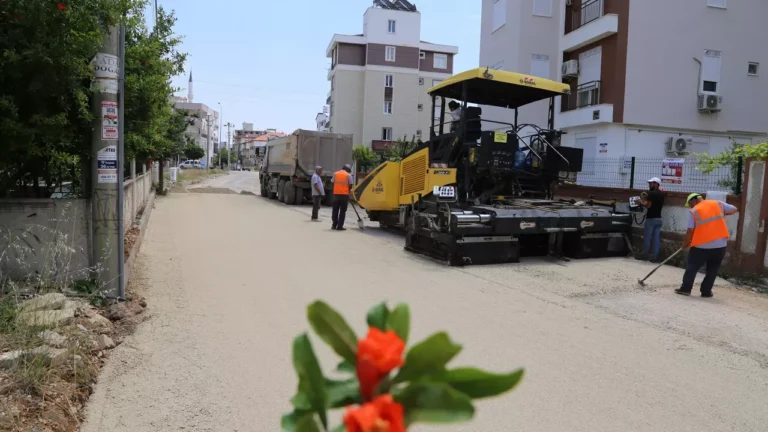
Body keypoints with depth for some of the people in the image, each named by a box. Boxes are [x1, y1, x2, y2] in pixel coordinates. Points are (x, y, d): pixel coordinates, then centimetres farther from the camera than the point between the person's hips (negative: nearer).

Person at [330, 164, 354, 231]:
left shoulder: (335, 174, 8)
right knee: (342, 211, 2)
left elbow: (333, 183, 7)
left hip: (336, 194, 3)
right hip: (345, 195, -3)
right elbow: (350, 185, -2)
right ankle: (340, 226, -2)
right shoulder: (348, 175, -1)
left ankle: (334, 225, 15)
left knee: (335, 211, 12)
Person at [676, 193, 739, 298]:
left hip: (701, 245, -3)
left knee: (692, 267, 10)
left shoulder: (693, 211, -3)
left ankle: (685, 288, 5)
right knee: (712, 270, 14)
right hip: (720, 244, 3)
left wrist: (685, 243, 6)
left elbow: (690, 231, -7)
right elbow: (734, 210, 16)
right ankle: (706, 291, 14)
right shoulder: (718, 204, 7)